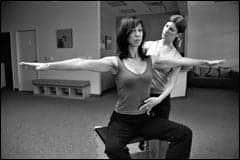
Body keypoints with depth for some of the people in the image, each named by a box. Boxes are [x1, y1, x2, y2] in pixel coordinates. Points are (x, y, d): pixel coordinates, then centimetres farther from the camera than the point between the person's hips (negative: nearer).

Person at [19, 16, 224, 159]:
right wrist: (48, 65, -27)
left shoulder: (150, 60, 5)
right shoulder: (115, 62, -9)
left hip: (145, 118, 4)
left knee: (184, 133, -9)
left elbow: (179, 60, 9)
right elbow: (83, 63, -20)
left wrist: (206, 62, 14)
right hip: (122, 120, -4)